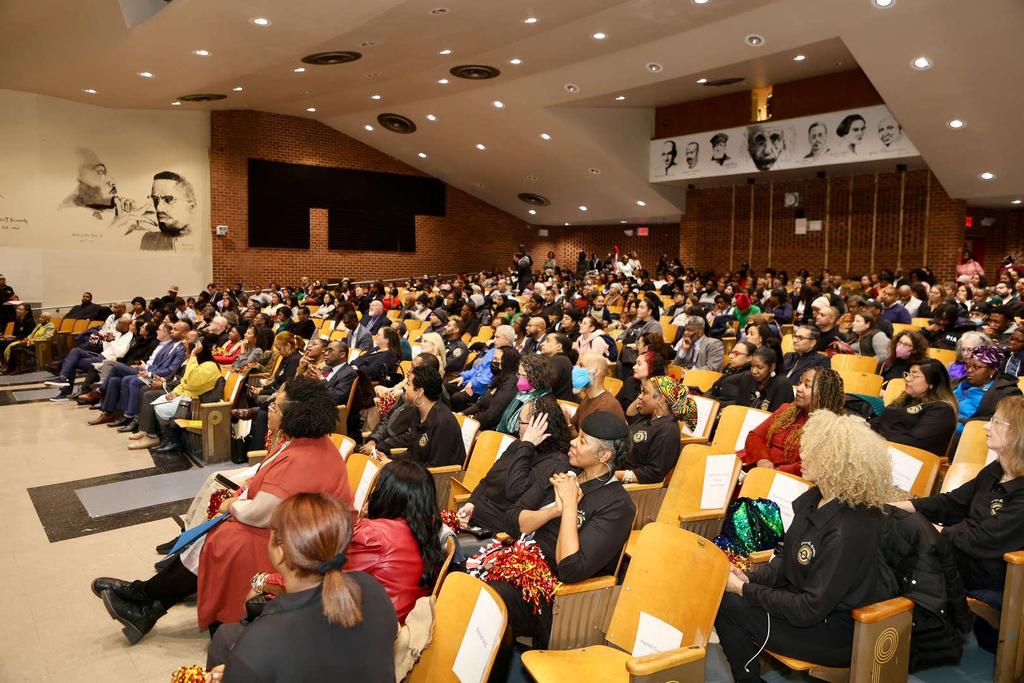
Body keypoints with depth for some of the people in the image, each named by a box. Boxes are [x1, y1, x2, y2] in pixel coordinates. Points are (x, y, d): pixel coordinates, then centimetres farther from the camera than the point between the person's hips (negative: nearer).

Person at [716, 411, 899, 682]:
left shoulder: (849, 531, -30)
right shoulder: (815, 498, -2)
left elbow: (810, 610, -25)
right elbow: (789, 560, 8)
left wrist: (744, 590, -18)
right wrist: (748, 579, -8)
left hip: (837, 631, -8)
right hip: (803, 598, 8)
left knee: (726, 604, -11)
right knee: (722, 592, -3)